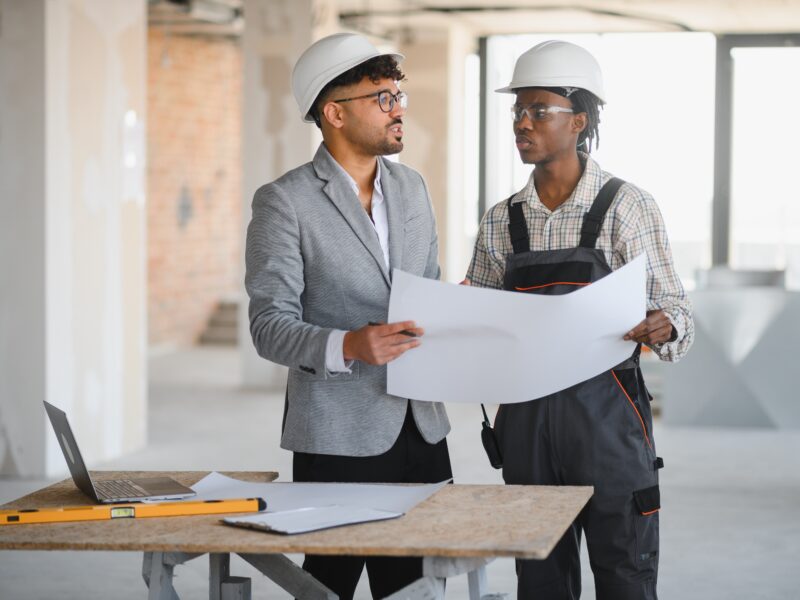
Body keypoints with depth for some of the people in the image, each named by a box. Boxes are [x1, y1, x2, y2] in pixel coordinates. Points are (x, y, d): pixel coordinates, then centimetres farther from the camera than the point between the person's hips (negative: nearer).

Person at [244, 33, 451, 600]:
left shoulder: (412, 186, 13)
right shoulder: (284, 202, -7)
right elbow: (270, 326, -12)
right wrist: (349, 346, -29)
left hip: (421, 428, 5)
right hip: (338, 438, -5)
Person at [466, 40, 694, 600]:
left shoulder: (626, 206, -4)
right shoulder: (502, 221, 8)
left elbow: (679, 315, -4)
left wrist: (663, 327, -26)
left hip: (608, 413, -4)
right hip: (526, 418, 4)